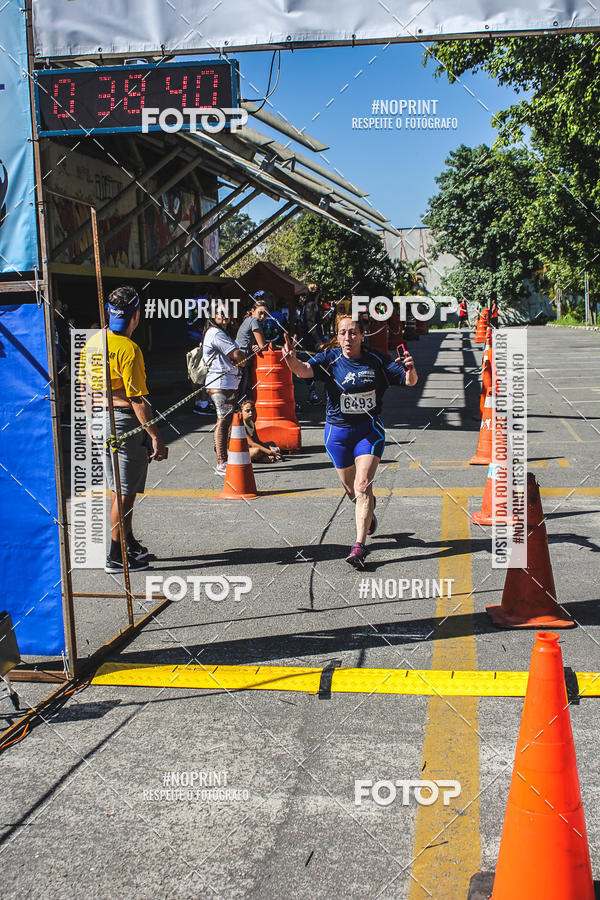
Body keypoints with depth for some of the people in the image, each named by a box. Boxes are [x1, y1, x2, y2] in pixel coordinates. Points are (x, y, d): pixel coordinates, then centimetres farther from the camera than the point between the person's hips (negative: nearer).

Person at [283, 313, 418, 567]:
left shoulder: (376, 361, -8)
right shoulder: (330, 359, -11)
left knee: (362, 486, -16)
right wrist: (293, 361, -53)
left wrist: (410, 368, -30)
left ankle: (359, 545, -12)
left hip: (369, 430, -1)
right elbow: (305, 370, -30)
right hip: (338, 431, 1)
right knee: (351, 489, 16)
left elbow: (410, 381, -7)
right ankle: (368, 512, 51)